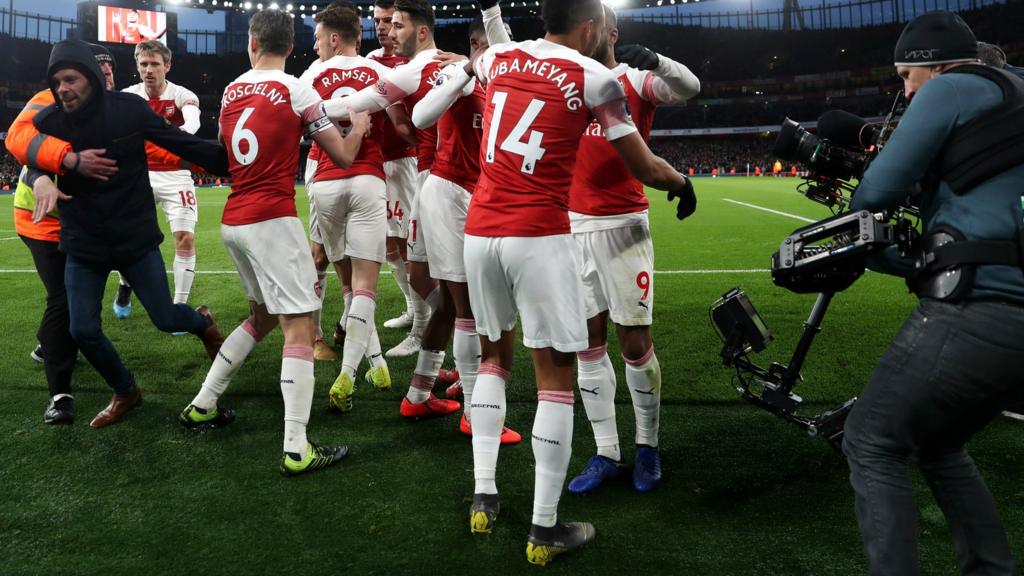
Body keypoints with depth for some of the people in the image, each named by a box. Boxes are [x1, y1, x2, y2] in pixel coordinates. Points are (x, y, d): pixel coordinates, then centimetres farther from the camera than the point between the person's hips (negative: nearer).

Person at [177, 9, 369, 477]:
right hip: (272, 219, -7)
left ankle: (202, 406, 29)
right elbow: (343, 157, 0)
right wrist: (359, 127, 20)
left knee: (262, 316, 24)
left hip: (233, 221, 7)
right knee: (300, 328, -6)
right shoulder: (297, 91, -6)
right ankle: (297, 450, -10)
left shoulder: (231, 91, 10)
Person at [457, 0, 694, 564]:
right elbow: (643, 167, 5)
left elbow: (470, 65, 39)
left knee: (494, 355, 21)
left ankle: (484, 495, 23)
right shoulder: (594, 78, -1)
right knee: (555, 374, 3)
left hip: (480, 231, 6)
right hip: (539, 236, -5)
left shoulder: (498, 57, 12)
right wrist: (681, 182, 25)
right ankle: (544, 527, 9)